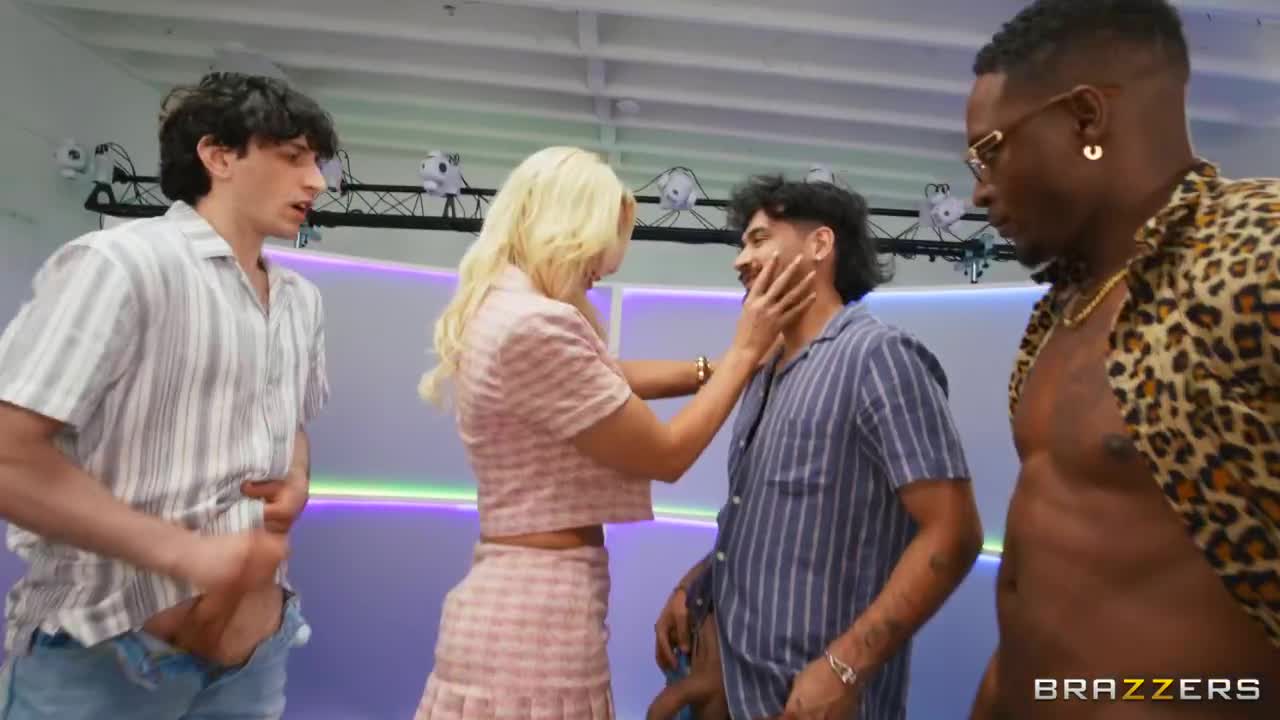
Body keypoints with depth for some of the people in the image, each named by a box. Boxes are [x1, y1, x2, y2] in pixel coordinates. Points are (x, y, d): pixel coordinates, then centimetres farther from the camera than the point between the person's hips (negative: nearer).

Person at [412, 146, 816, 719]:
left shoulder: (499, 309, 7)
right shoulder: (535, 326, -23)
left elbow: (610, 378, 18)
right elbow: (665, 456, -14)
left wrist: (715, 367, 12)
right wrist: (745, 351, -6)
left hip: (520, 592, 10)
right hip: (540, 605, -10)